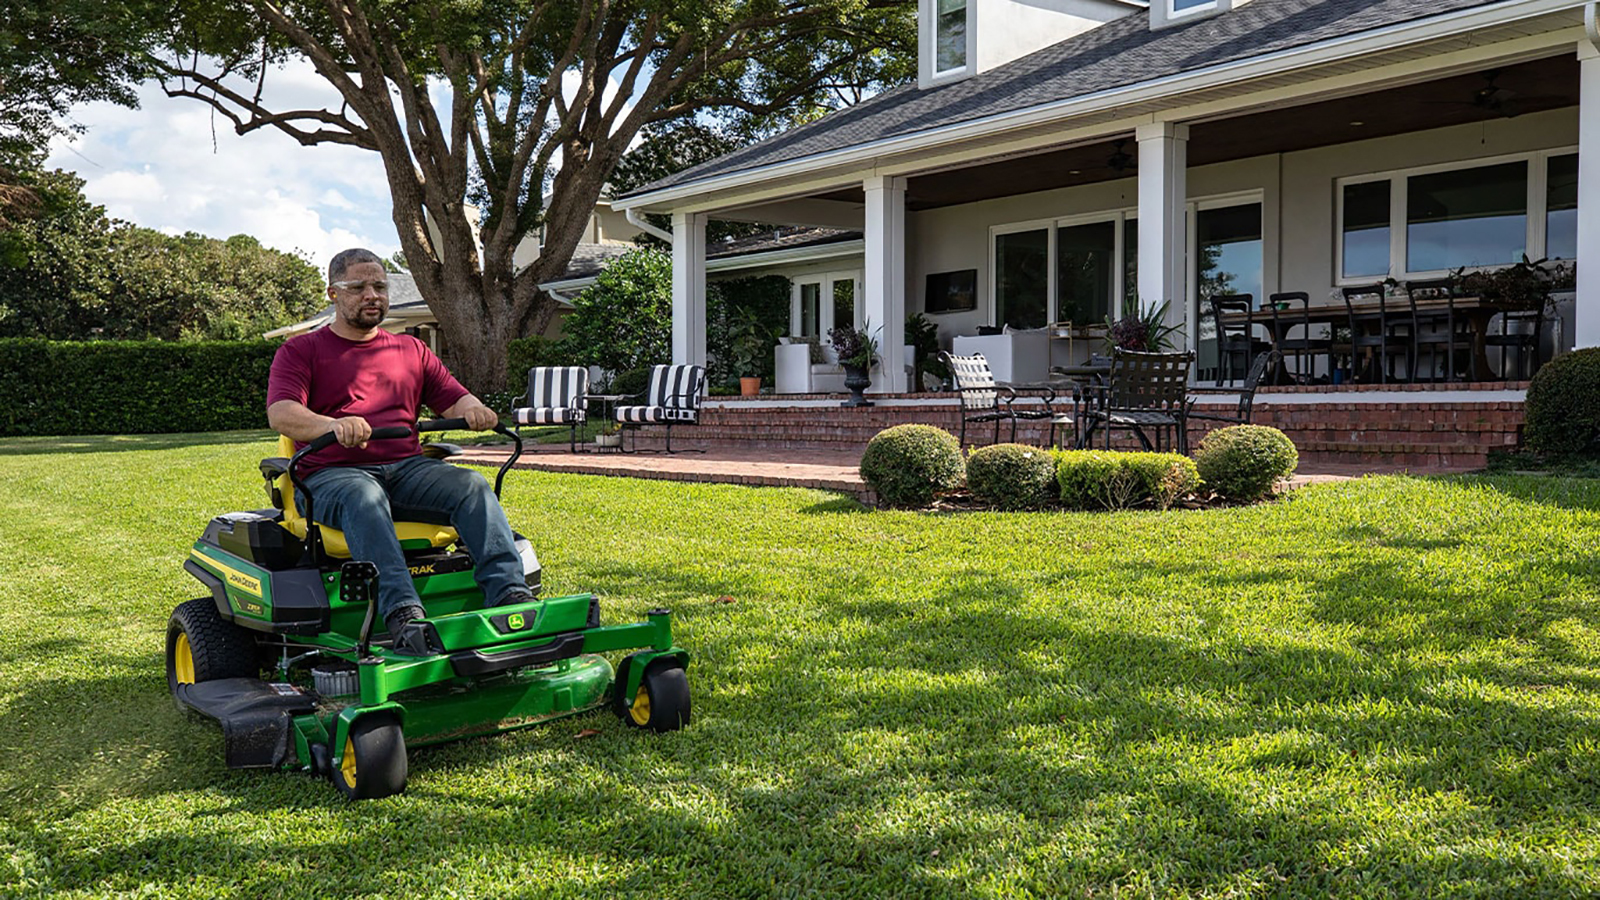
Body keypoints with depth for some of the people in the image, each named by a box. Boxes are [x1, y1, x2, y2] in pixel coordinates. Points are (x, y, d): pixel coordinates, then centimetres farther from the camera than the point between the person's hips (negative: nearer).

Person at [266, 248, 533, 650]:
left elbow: (454, 398, 17)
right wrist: (333, 425, -28)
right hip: (331, 474, -3)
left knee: (472, 485, -26)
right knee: (363, 498, -39)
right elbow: (280, 414, -5)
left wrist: (472, 409, -11)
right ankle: (402, 612, -55)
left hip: (407, 468, 4)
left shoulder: (411, 350, 25)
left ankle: (510, 594, -41)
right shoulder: (300, 351, 12)